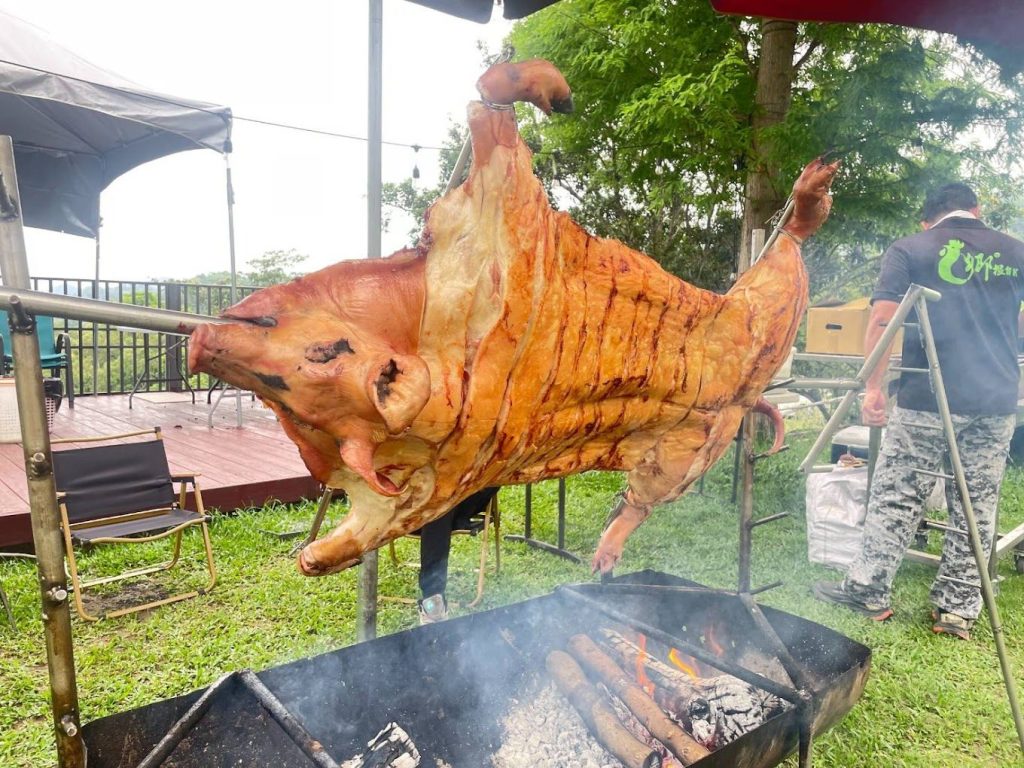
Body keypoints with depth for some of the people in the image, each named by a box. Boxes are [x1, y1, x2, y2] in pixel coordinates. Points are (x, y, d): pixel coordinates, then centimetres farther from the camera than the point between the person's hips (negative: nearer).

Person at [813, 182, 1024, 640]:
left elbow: (882, 321, -9)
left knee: (895, 498, 4)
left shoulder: (908, 250, 2)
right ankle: (958, 609, 17)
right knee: (977, 508, 9)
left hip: (929, 398, -4)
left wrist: (873, 387, -6)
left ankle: (868, 590, 12)